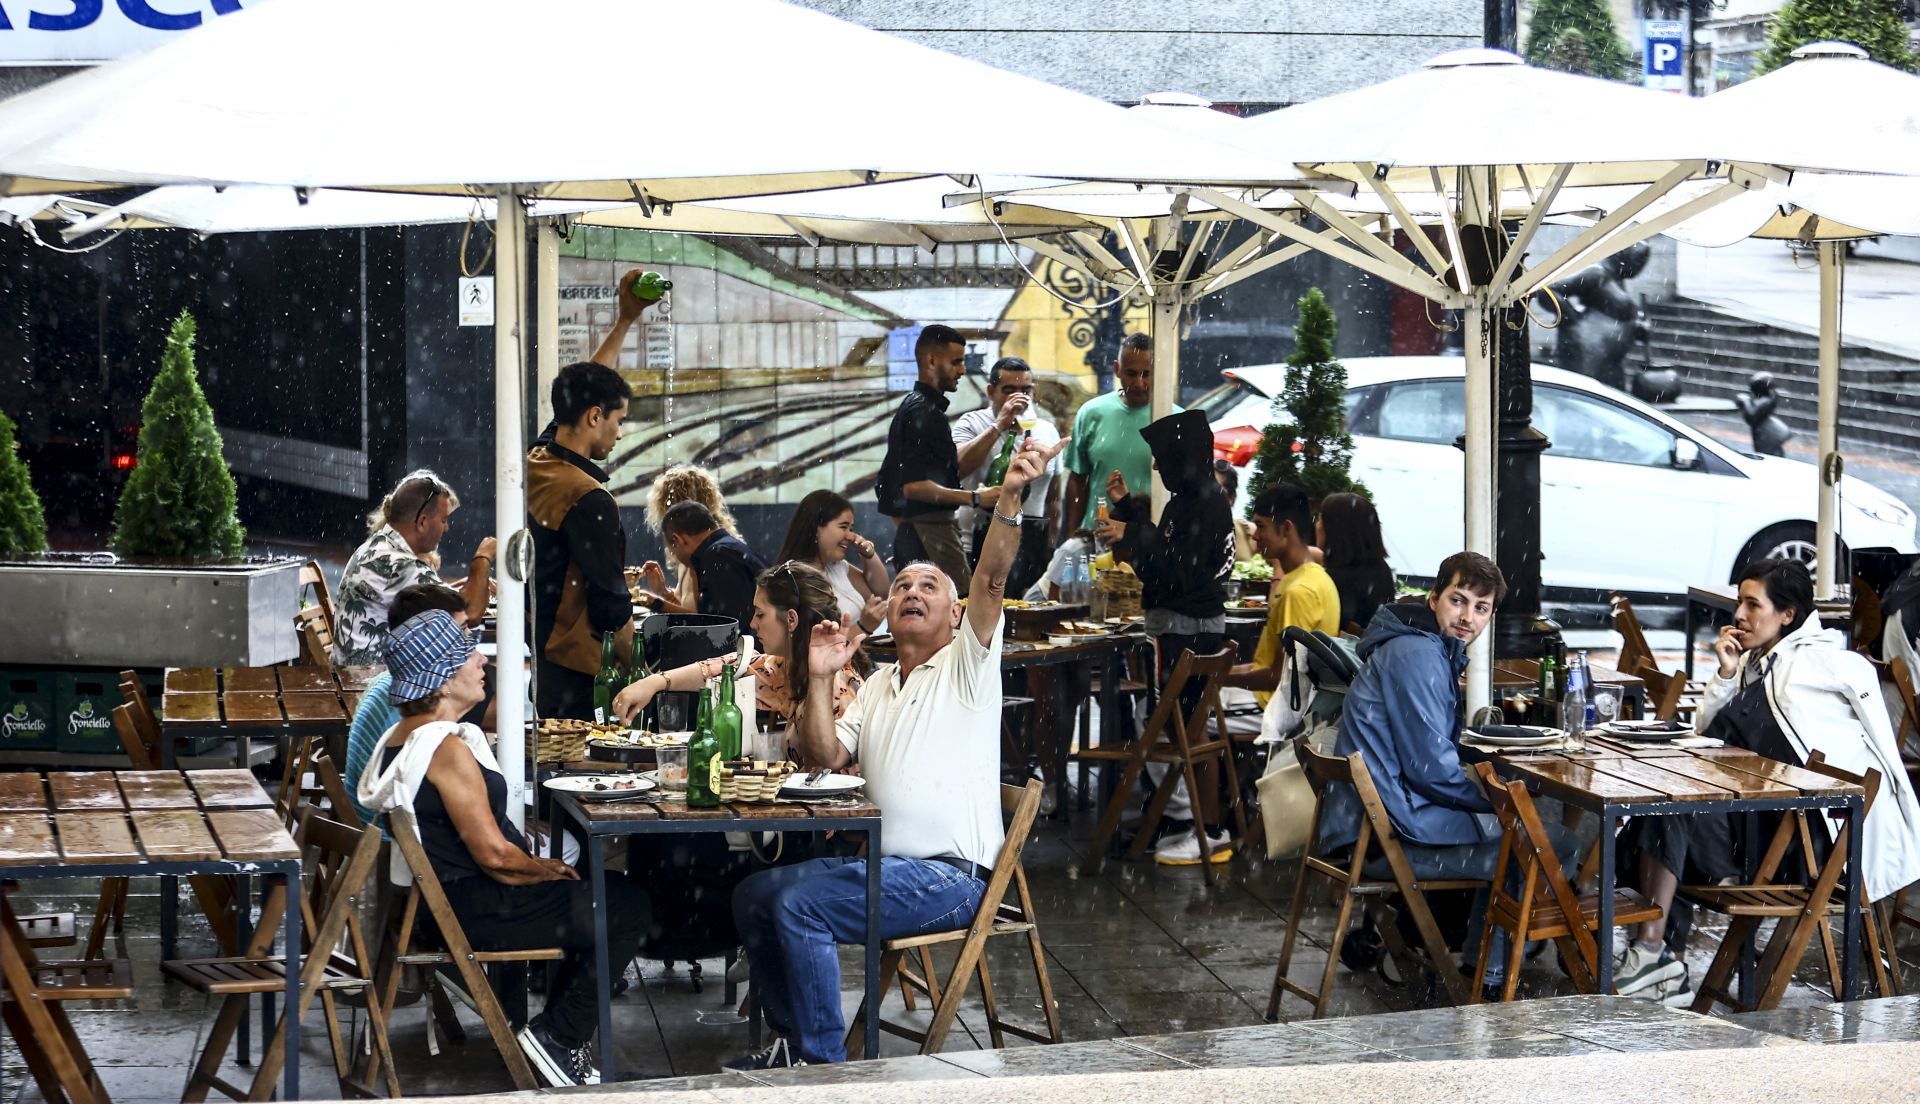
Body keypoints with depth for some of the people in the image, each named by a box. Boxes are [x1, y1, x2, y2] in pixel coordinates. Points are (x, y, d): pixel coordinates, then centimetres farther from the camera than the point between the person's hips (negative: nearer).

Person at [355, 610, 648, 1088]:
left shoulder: (402, 735, 9)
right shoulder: (449, 750, -23)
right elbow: (493, 852, -22)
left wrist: (535, 866, 12)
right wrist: (543, 869, -3)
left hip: (439, 898, 10)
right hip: (473, 913, -10)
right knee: (627, 910, -1)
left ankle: (560, 1036, 23)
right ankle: (557, 1039, 3)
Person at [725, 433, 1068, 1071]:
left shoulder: (967, 665, 1)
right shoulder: (877, 687, 22)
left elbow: (992, 577, -16)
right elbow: (826, 756, 11)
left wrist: (1011, 499, -32)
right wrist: (820, 681, -4)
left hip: (949, 874, -8)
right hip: (885, 862, 8)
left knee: (799, 903, -24)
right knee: (754, 895, 4)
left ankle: (822, 1059, -15)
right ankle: (795, 1040, 10)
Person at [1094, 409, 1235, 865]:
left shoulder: (1206, 505, -16)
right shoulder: (1186, 501, 14)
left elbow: (1179, 571, -22)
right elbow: (1160, 559, 22)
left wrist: (1133, 537, -18)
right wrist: (1127, 505, 20)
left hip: (1192, 629, -10)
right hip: (1178, 625, 10)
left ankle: (1211, 835, -3)